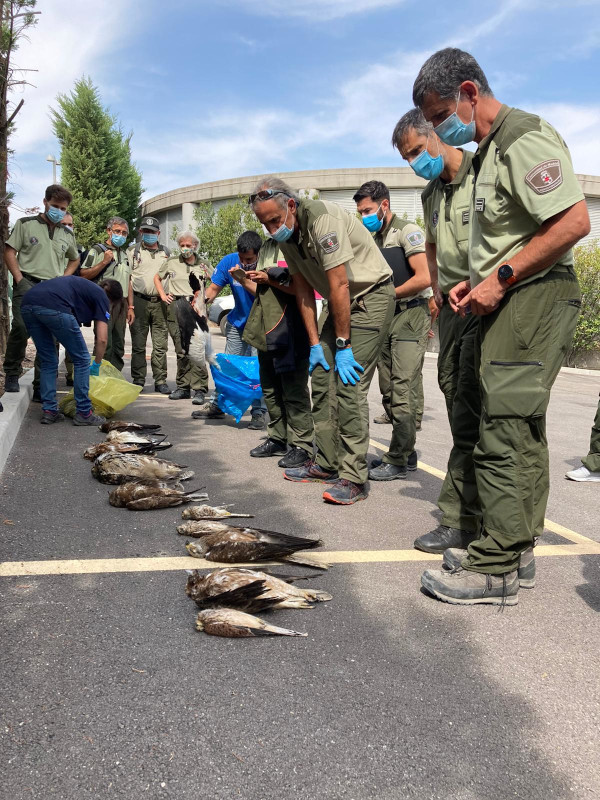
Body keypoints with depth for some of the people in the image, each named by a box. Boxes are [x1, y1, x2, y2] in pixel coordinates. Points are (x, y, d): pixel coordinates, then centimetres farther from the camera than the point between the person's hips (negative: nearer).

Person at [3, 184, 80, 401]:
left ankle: (41, 388, 7)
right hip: (28, 284, -4)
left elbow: (74, 260, 31)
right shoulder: (26, 224, 6)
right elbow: (9, 252, 2)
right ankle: (12, 374, -3)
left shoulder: (67, 234, 17)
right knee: (21, 328, -23)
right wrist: (19, 279, -8)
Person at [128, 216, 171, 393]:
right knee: (138, 345, 1)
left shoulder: (166, 252, 16)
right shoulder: (132, 251, 8)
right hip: (139, 301, -2)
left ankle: (160, 381, 7)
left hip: (160, 302, 2)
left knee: (161, 345, 1)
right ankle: (138, 380, 8)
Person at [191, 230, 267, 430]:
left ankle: (258, 413, -5)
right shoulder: (229, 261, -12)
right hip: (238, 322, 4)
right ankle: (215, 405, 20)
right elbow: (214, 288, -9)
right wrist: (203, 301, -29)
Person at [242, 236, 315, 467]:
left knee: (293, 391, -6)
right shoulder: (266, 247, 20)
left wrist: (270, 279, -17)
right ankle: (278, 438, 24)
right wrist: (245, 281, 9)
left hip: (290, 330, -9)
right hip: (267, 333, 9)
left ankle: (301, 446, -1)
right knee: (271, 390, 13)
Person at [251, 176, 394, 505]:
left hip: (371, 297, -9)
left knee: (349, 385, -16)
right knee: (321, 379, 5)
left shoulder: (321, 217, -24)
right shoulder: (285, 233, 3)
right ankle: (326, 463, 16)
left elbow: (339, 285, -25)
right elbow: (303, 290, 6)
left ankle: (352, 478, -11)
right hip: (340, 303, 9)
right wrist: (315, 343, 3)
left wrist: (343, 345, -21)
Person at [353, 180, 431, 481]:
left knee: (403, 391, -10)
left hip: (410, 315, -9)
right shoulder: (376, 239, 17)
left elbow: (424, 277, -16)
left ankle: (398, 461, -5)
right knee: (389, 390, 8)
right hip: (387, 318, 9)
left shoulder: (407, 231, -7)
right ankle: (406, 453, 18)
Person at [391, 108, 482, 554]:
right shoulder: (431, 194, 18)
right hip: (453, 303, 9)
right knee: (453, 392, 10)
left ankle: (460, 521, -5)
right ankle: (479, 505, 21)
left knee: (470, 412, -11)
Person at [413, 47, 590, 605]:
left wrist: (500, 278, -19)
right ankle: (517, 544, 23)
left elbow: (574, 222, -20)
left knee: (503, 432, -12)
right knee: (522, 428, 13)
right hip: (510, 303, 11)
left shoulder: (524, 137, -11)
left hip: (532, 300, -11)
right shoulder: (489, 150, 21)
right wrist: (475, 281, 12)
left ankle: (495, 570, -5)